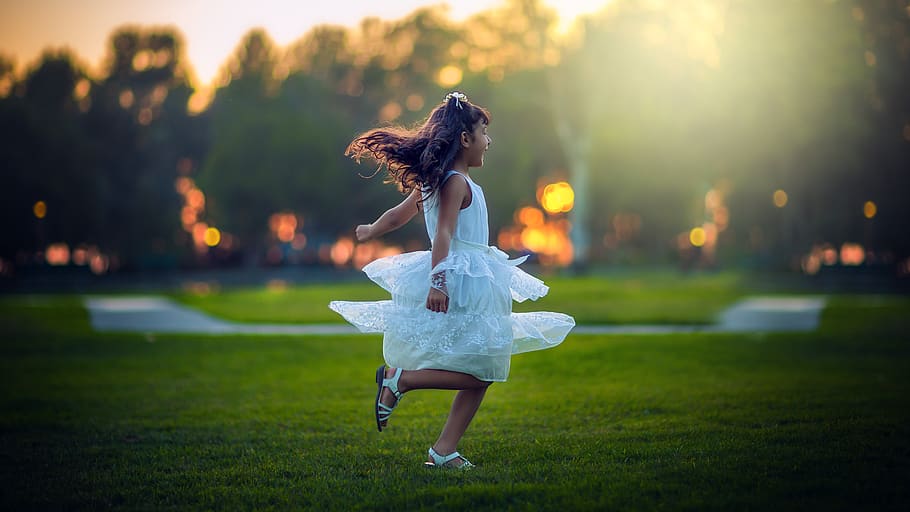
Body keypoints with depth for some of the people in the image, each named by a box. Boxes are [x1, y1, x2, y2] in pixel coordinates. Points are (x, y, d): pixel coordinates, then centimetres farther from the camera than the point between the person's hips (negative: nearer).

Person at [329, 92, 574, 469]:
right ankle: (399, 378, -10)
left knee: (483, 372, 8)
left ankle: (444, 451, 6)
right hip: (462, 282, -10)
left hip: (455, 280, 10)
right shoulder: (457, 182, -12)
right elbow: (443, 233, -22)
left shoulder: (434, 181, 15)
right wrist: (439, 279, -31)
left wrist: (371, 232, 44)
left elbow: (400, 213, 26)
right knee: (480, 371, -11)